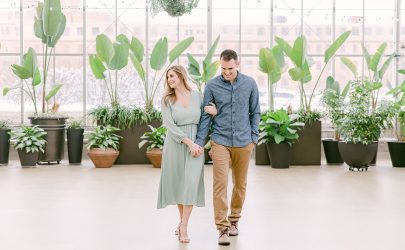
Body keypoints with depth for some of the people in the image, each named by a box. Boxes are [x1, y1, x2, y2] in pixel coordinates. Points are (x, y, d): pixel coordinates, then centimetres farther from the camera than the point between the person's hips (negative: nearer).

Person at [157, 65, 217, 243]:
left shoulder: (197, 96, 5)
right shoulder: (167, 100, 1)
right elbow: (170, 126, -9)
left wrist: (214, 112, -8)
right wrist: (189, 143, -17)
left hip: (195, 145, 0)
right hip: (175, 145, 1)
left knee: (191, 183, -11)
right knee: (177, 184, 8)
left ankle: (183, 228, -11)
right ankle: (182, 220, 28)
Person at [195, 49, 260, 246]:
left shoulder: (249, 84, -1)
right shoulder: (212, 86, -4)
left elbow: (255, 112, 7)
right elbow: (206, 115, 0)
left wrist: (254, 137, 3)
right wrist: (199, 142, -4)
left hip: (243, 143, 2)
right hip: (220, 142, -2)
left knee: (240, 184, 13)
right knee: (220, 184, -10)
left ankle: (234, 220, 30)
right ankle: (223, 228, -7)